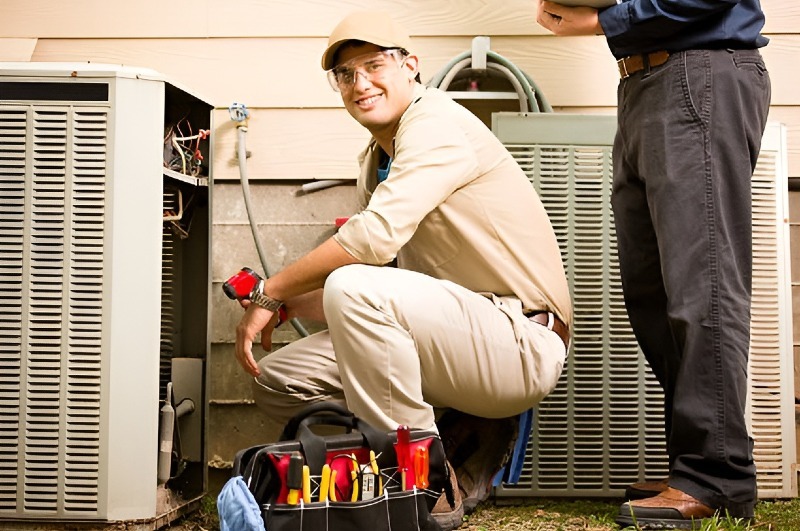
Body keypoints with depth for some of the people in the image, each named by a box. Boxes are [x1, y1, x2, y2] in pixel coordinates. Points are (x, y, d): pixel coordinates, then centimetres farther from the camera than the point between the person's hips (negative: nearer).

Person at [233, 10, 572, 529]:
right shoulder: (377, 161, 16)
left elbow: (376, 236, -26)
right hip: (457, 332, 9)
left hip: (521, 342, -9)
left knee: (353, 287, -31)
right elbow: (377, 265, 17)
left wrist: (272, 291, -15)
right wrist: (284, 304, 3)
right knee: (279, 382, 3)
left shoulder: (436, 122, -13)